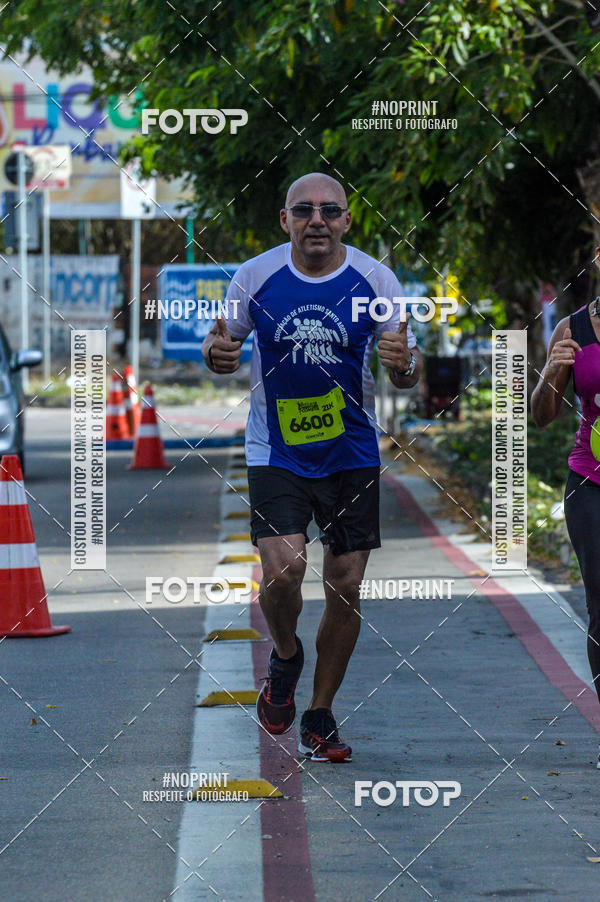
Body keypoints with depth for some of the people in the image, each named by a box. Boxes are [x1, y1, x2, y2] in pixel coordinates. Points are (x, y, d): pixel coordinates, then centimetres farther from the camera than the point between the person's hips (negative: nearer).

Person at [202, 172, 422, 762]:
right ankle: (285, 658, 14)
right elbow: (224, 343, 8)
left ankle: (319, 717, 22)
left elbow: (408, 376, 0)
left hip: (353, 454, 2)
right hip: (276, 451, -1)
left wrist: (404, 363, -24)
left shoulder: (375, 280, -5)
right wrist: (216, 354, -17)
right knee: (283, 569, -20)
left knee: (345, 587, 4)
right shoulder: (255, 276, -6)